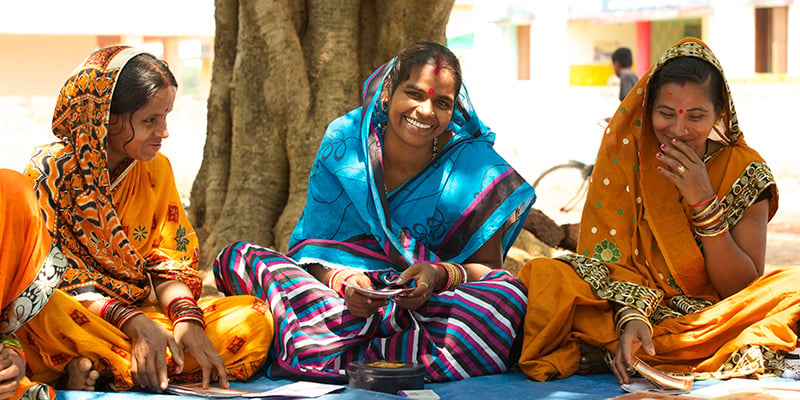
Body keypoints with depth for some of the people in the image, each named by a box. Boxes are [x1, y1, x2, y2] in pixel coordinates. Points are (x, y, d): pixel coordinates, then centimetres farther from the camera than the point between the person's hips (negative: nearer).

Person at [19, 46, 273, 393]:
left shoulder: (157, 169, 10)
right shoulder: (50, 170, -8)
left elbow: (170, 263, 6)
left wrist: (186, 317, -17)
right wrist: (132, 322, -27)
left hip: (141, 314, 6)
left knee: (254, 320, -18)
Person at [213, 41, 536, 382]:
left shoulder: (472, 162, -6)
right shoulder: (345, 141, -4)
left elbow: (486, 267, -1)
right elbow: (313, 249, -4)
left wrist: (440, 275, -23)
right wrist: (340, 281, -27)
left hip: (431, 303, -1)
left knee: (507, 296, -34)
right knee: (239, 257, -17)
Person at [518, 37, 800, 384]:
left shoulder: (746, 171, -5)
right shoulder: (625, 152, -4)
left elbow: (744, 290, -8)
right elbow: (610, 255, -9)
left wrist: (704, 203, -19)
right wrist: (630, 317, -30)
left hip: (713, 319, 1)